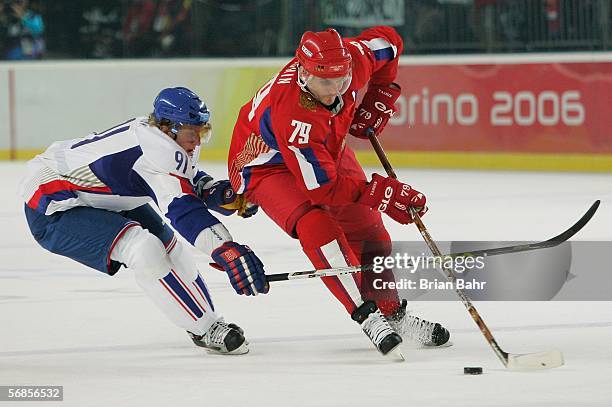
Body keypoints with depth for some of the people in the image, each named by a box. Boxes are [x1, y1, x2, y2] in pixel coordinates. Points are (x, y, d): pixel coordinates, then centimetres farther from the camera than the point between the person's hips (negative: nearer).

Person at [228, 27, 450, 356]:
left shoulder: (351, 58, -27)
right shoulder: (292, 115, -43)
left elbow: (388, 41, -1)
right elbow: (323, 188, -35)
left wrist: (377, 103, -3)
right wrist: (381, 192, -35)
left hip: (327, 151, 7)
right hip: (266, 166, -7)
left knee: (366, 230, 5)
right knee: (316, 226, -30)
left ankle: (394, 314, 21)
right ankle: (368, 317, -30)